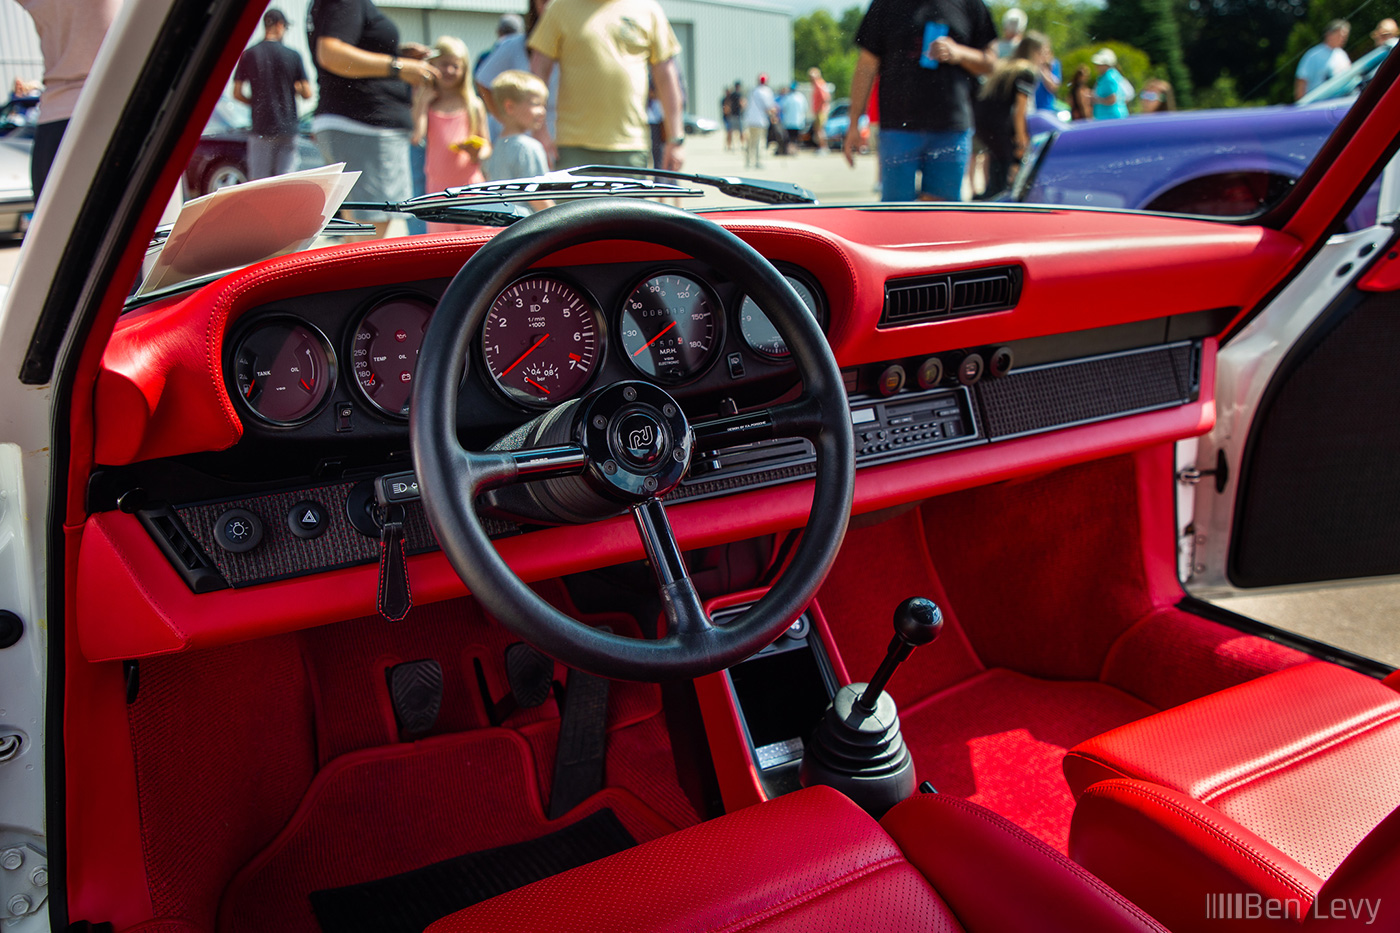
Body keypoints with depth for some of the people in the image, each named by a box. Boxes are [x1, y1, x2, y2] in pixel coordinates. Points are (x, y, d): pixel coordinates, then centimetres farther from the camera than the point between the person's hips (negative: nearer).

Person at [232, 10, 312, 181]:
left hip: (261, 128, 0)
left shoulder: (248, 55, 0)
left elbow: (237, 94, 2)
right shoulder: (293, 56, -3)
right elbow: (307, 94, -2)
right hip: (287, 128, 0)